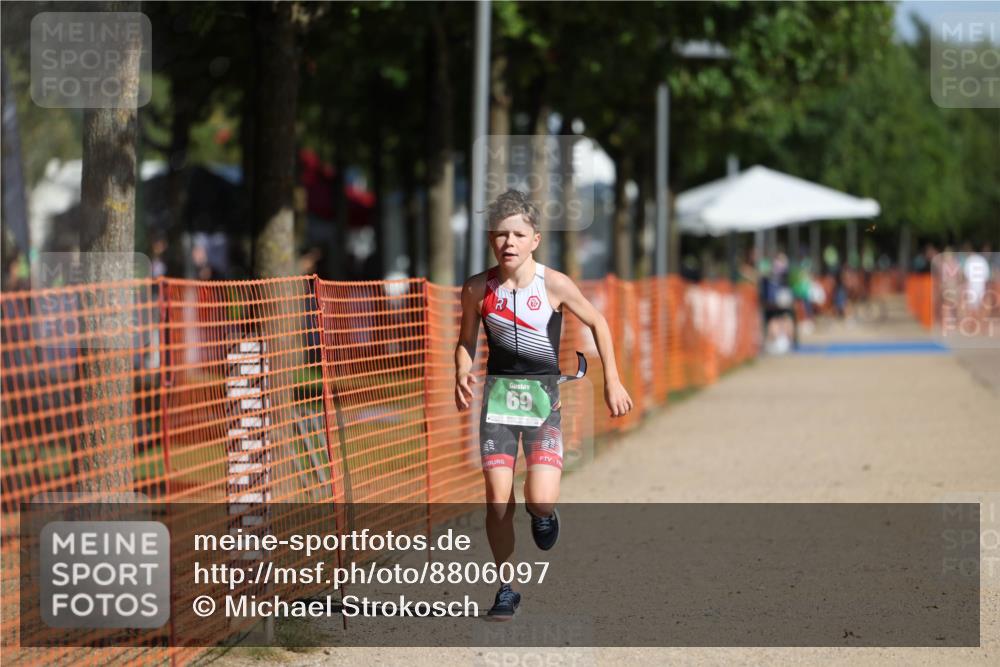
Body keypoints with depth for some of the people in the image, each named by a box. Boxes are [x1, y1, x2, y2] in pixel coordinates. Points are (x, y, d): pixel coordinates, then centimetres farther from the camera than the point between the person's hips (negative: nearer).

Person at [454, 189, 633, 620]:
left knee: (540, 500, -15)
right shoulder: (477, 289, -3)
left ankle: (543, 513, 24)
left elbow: (597, 323, 4)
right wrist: (462, 374, -9)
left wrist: (612, 381, 3)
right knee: (497, 500, -5)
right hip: (498, 391, 2)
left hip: (543, 394, -2)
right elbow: (466, 341, 11)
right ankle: (506, 589, 11)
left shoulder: (554, 285, -10)